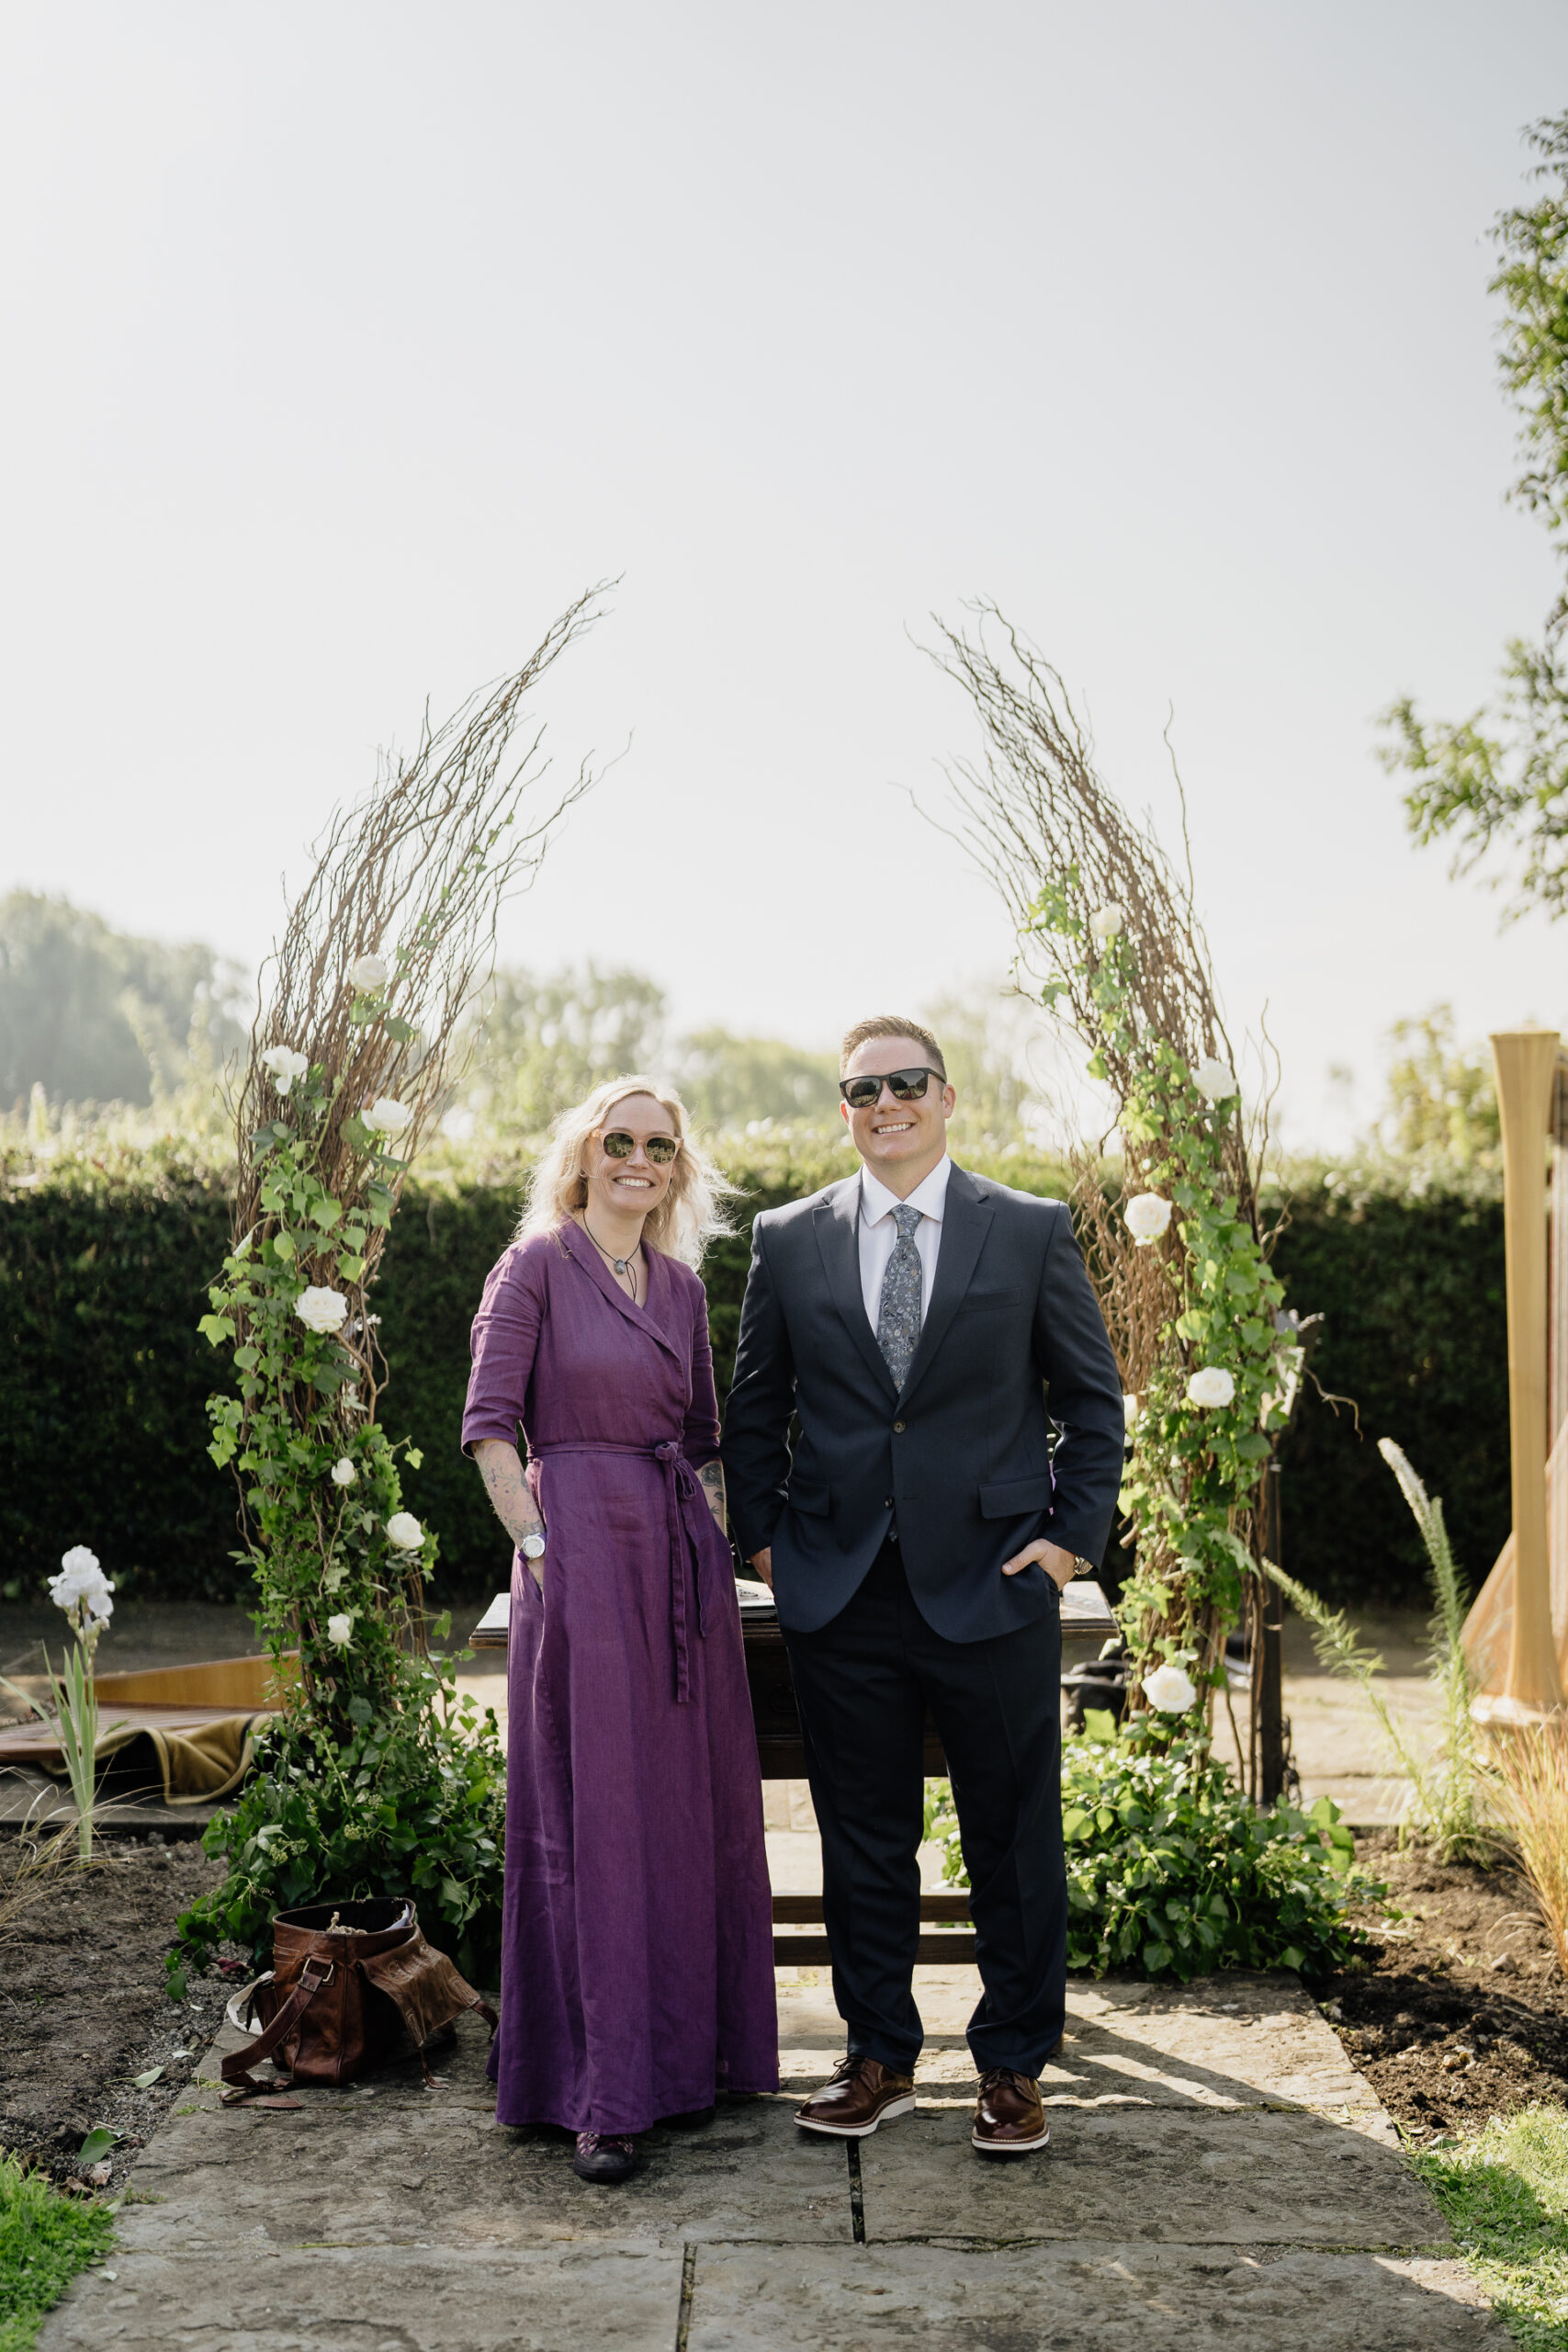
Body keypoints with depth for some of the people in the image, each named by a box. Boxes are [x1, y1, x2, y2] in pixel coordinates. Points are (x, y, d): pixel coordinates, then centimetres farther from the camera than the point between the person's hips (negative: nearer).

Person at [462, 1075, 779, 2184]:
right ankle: (607, 2093, 1)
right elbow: (491, 1423, -7)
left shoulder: (681, 1286, 14)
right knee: (595, 1815, -4)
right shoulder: (538, 1265, -3)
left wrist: (716, 1538, 9)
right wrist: (539, 1545, -14)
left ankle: (693, 2050, 24)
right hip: (581, 1550, -6)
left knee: (698, 1804, 10)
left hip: (684, 1553, 6)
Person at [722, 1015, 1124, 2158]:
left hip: (994, 1582, -1)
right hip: (841, 1591, 2)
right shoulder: (789, 1241, 7)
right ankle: (880, 2056, 25)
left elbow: (1093, 1397, 6)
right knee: (863, 1837, 10)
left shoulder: (1034, 1231, 2)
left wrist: (1075, 1534, -2)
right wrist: (764, 1536, 5)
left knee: (1015, 1838, 6)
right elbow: (755, 1407, 13)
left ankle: (1015, 2065, 22)